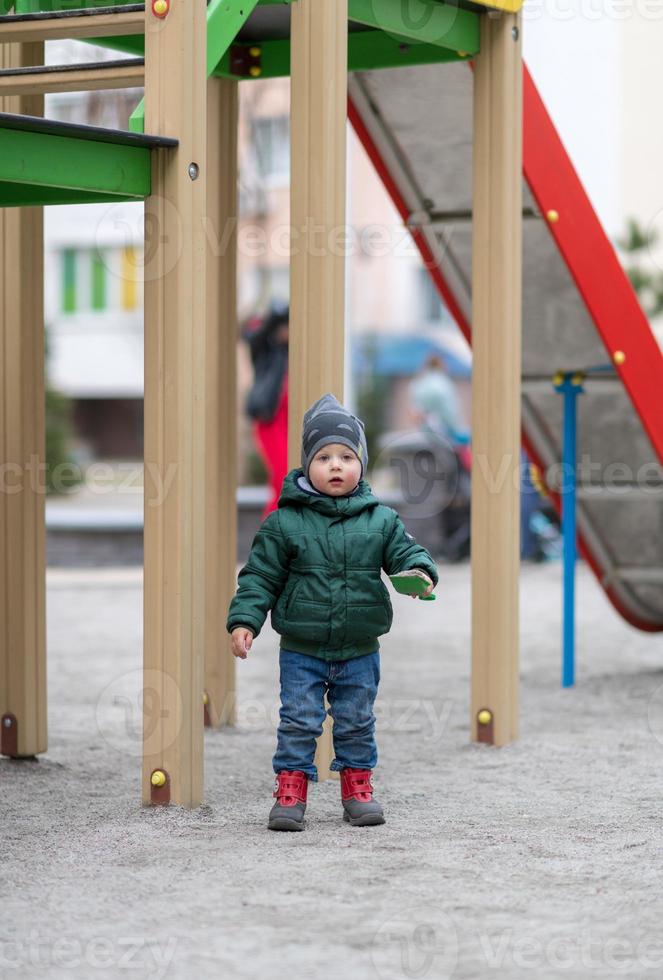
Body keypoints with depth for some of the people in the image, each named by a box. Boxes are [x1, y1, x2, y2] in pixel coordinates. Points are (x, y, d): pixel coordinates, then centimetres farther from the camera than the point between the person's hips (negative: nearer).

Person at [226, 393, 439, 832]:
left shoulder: (381, 520, 0)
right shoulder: (285, 522, -6)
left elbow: (405, 551, -1)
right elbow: (261, 576, -3)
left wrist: (421, 572, -24)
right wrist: (244, 621, -11)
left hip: (359, 651, 2)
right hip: (302, 651, -2)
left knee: (357, 722, 12)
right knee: (299, 722, 1)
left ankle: (358, 788, 27)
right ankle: (291, 792, 10)